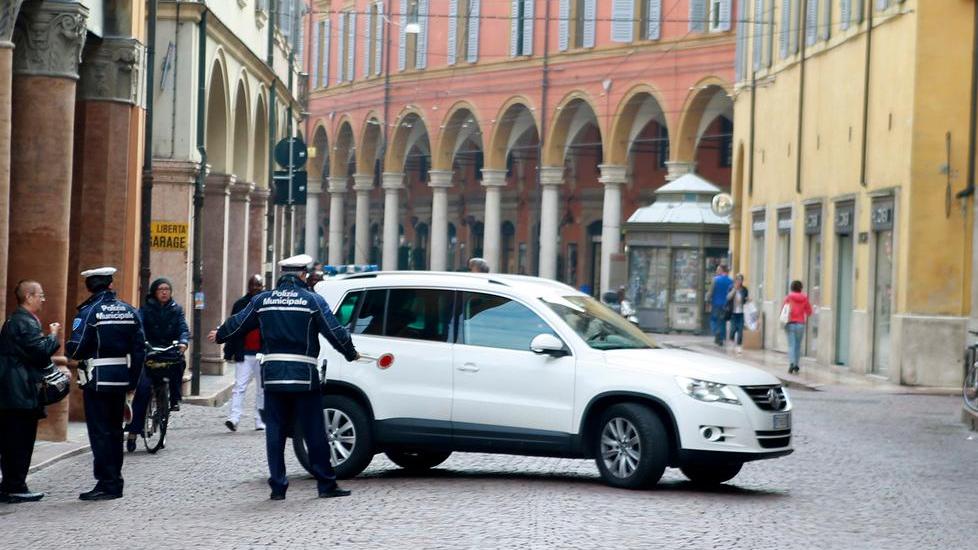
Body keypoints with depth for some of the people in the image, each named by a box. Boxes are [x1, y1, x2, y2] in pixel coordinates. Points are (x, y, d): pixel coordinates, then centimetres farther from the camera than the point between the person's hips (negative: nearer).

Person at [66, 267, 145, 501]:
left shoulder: (89, 312, -11)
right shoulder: (129, 311, 5)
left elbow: (76, 349, -17)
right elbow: (139, 348, 6)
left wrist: (68, 348, 7)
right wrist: (132, 379, 12)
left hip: (98, 380, -5)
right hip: (121, 379, 5)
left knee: (99, 431, 0)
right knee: (115, 430, 15)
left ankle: (106, 484, -1)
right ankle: (115, 481, 20)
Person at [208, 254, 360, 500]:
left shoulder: (262, 300, 6)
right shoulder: (313, 300, -3)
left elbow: (237, 323, 16)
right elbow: (335, 332, -3)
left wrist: (219, 335, 36)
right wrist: (351, 354, 13)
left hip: (273, 376, 3)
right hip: (304, 377, -3)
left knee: (275, 432, 7)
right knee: (314, 432, 3)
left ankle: (278, 486, 6)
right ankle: (326, 484, 6)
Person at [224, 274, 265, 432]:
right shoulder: (240, 304, 6)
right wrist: (230, 351, 1)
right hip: (244, 354, 0)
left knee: (262, 389, 7)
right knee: (240, 386, -9)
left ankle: (260, 422, 14)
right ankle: (233, 418, -16)